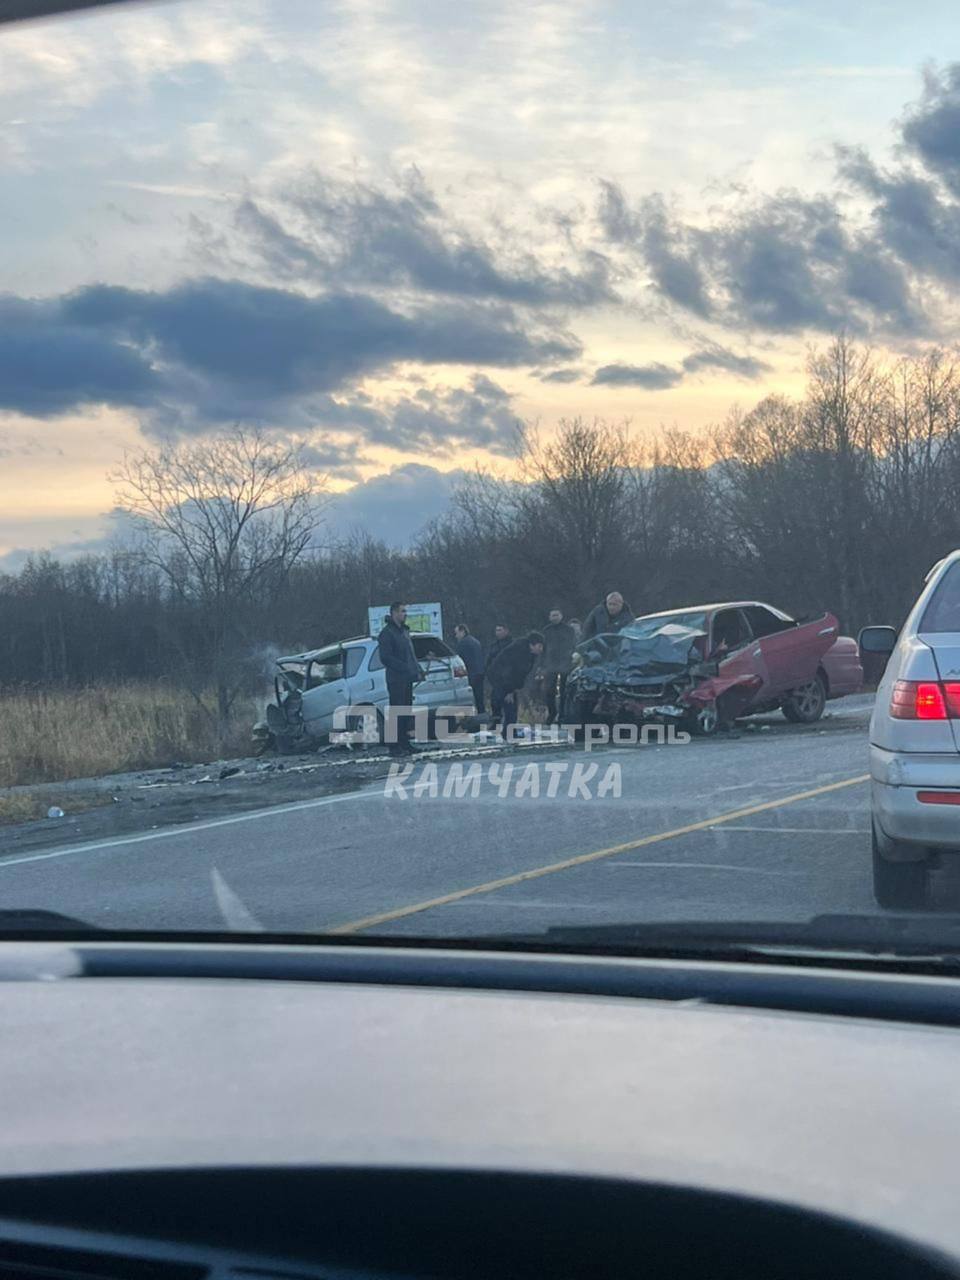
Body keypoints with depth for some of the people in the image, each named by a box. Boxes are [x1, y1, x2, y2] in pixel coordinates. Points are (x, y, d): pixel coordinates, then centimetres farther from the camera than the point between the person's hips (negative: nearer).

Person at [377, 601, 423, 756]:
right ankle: (395, 746, -6)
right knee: (396, 713, -8)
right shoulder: (387, 633, -10)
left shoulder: (404, 630, 18)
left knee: (406, 711, 11)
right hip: (396, 679, -9)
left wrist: (417, 670, 10)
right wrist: (407, 669, -21)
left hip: (407, 679, 9)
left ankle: (405, 743, 18)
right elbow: (386, 658, -17)